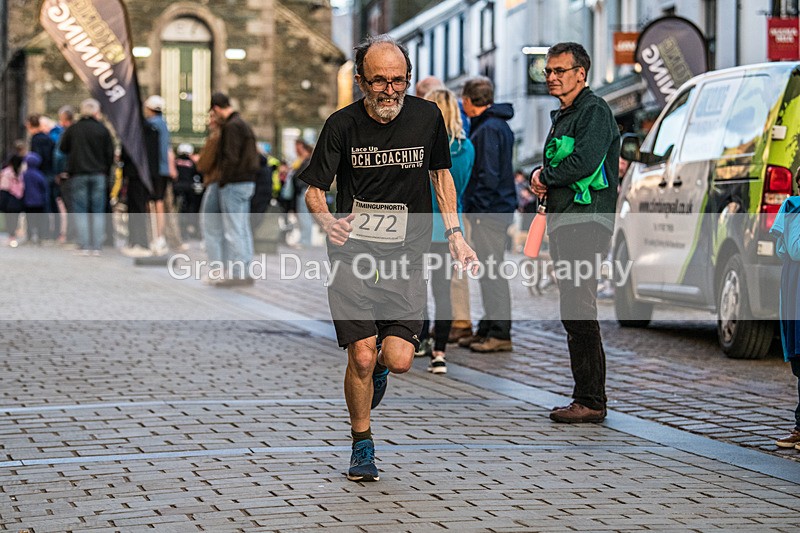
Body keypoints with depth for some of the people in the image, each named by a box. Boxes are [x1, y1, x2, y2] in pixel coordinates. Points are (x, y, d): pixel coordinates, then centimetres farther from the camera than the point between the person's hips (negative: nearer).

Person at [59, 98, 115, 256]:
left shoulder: (72, 129, -1)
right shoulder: (102, 130, -2)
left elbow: (63, 148, 8)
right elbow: (110, 154, 0)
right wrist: (106, 171, 13)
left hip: (78, 174, 0)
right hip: (99, 175, 0)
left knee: (80, 211, 3)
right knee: (98, 212, 4)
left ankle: (83, 246, -3)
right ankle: (96, 246, 0)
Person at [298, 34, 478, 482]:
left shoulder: (427, 117, 0)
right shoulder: (343, 125, -6)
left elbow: (441, 174, 16)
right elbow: (314, 189, -2)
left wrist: (455, 234, 10)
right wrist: (327, 219, -24)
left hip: (406, 257, 1)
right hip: (352, 254, -1)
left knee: (399, 360, -11)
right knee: (361, 357, -8)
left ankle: (379, 363, 29)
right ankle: (362, 445, 17)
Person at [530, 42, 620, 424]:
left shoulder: (594, 111, -8)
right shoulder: (562, 116, 22)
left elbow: (584, 162, -21)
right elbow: (554, 164, 25)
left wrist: (546, 176, -6)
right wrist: (539, 175, 2)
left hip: (586, 220, -10)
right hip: (564, 221, 10)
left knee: (580, 311, -12)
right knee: (573, 312, 10)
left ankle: (591, 401, -11)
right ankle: (586, 398, 15)